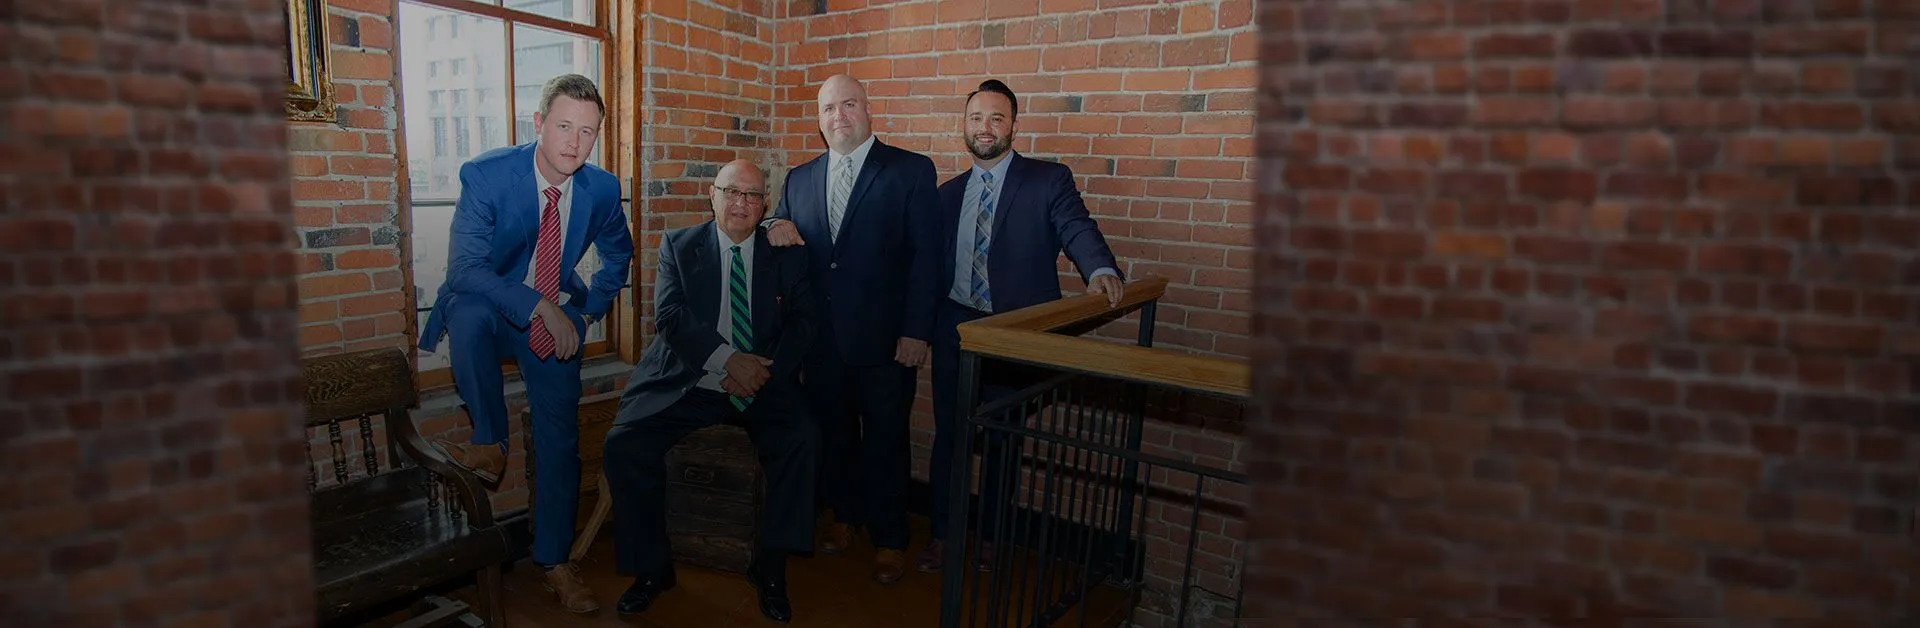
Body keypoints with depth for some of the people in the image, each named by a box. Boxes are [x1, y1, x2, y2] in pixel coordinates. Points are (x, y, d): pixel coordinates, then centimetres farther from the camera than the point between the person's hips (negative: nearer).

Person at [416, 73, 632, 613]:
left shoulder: (602, 189, -9)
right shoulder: (486, 175, -20)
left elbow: (618, 254, 12)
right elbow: (464, 269, -28)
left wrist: (587, 309, 3)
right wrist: (539, 306, -37)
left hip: (555, 319, 3)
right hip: (487, 309, -2)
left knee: (560, 440, 1)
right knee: (468, 311, -38)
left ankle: (554, 561, 19)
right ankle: (490, 445, -18)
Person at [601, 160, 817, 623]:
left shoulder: (787, 254, 9)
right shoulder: (678, 246, 8)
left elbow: (802, 321, 0)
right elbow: (669, 315, -6)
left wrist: (764, 372, -17)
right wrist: (727, 359, -20)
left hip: (762, 386, 0)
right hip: (685, 384, 1)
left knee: (803, 439, -27)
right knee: (623, 443, -21)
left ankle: (770, 568, -10)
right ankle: (651, 568, 0)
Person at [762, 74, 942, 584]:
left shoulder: (912, 171, -3)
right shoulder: (799, 179, 12)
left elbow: (926, 255, -8)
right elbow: (786, 253, 19)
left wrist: (916, 331, -14)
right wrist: (774, 228, -6)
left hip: (884, 338, -4)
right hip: (821, 337, 4)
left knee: (885, 440, 6)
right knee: (833, 433, 15)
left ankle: (890, 538, 23)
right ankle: (845, 515, 36)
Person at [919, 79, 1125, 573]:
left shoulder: (1049, 180, -2)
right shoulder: (949, 193, 12)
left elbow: (1078, 230, -16)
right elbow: (931, 263, 13)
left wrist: (1100, 270, -37)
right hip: (954, 331, 3)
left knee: (1002, 441, 10)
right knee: (948, 436, 10)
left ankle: (989, 537, 29)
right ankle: (941, 534, 27)